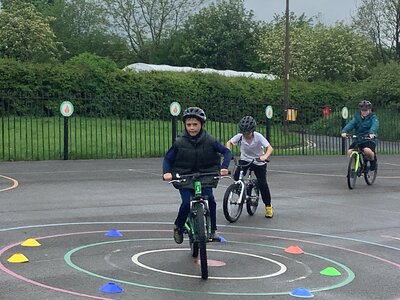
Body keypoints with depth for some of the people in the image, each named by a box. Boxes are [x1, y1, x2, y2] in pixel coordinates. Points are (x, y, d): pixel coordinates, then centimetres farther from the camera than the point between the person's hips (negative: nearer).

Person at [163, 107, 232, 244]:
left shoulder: (210, 140, -8)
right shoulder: (179, 142, -9)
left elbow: (227, 152, -3)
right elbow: (167, 159, 0)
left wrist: (224, 167, -19)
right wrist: (166, 172, -19)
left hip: (205, 175, 1)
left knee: (210, 199, -21)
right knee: (186, 203, -18)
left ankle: (213, 230, -2)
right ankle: (178, 227, 11)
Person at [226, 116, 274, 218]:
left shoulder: (258, 137, -23)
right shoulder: (240, 136, -17)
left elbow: (270, 148, -29)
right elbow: (229, 142, -8)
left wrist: (265, 156, -49)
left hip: (259, 162, -2)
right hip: (245, 159, 2)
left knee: (262, 184, -6)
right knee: (236, 177, -21)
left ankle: (268, 206, 12)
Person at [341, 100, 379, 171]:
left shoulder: (373, 117, 0)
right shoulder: (357, 117, 10)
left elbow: (375, 125, -20)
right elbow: (351, 124, -7)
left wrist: (372, 133, -42)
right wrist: (344, 131, -27)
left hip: (369, 139, -4)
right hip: (358, 139, 4)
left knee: (367, 150, -33)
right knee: (350, 151, -18)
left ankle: (373, 160, 1)